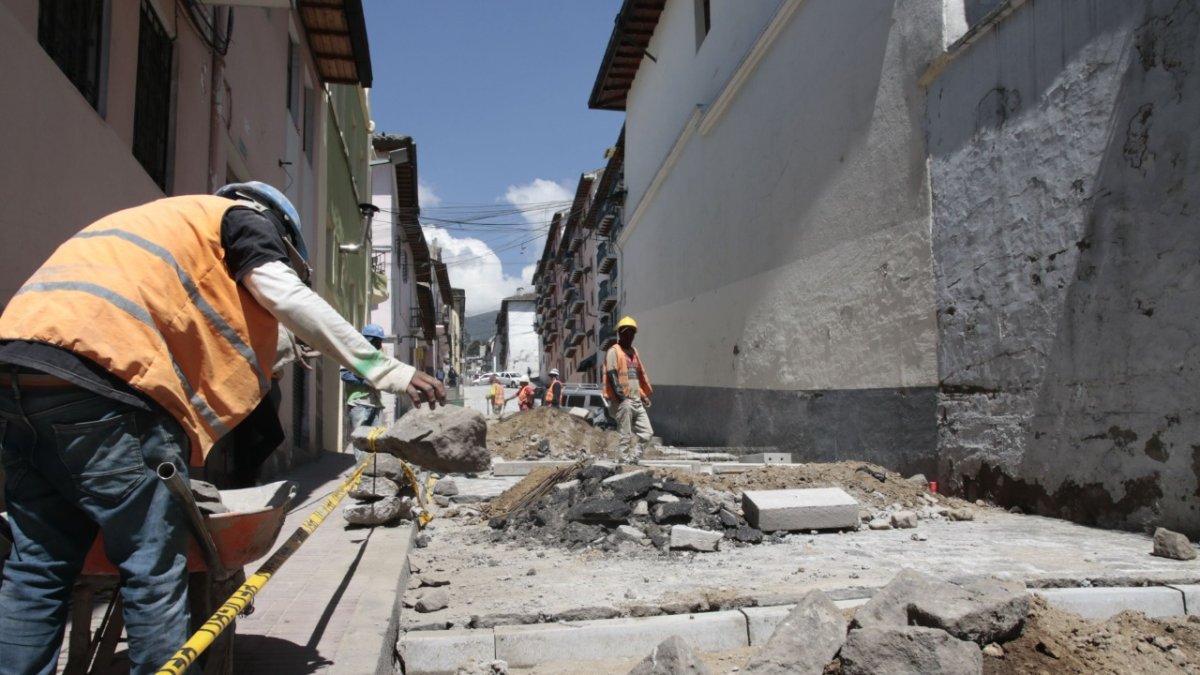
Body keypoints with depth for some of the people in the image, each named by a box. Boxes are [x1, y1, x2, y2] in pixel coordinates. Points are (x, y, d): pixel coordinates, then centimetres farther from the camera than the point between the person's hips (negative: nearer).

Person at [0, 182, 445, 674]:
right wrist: (387, 371, -5)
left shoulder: (162, 220, 37)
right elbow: (289, 298, -5)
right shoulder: (245, 217, 14)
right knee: (154, 568, -2)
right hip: (93, 365, -9)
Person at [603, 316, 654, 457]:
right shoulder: (614, 351, -4)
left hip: (637, 400, 8)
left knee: (647, 432, 5)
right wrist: (619, 392, -26)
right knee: (626, 436, -4)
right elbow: (611, 374, -14)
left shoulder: (634, 351, 20)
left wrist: (645, 395, 18)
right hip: (623, 401, -8)